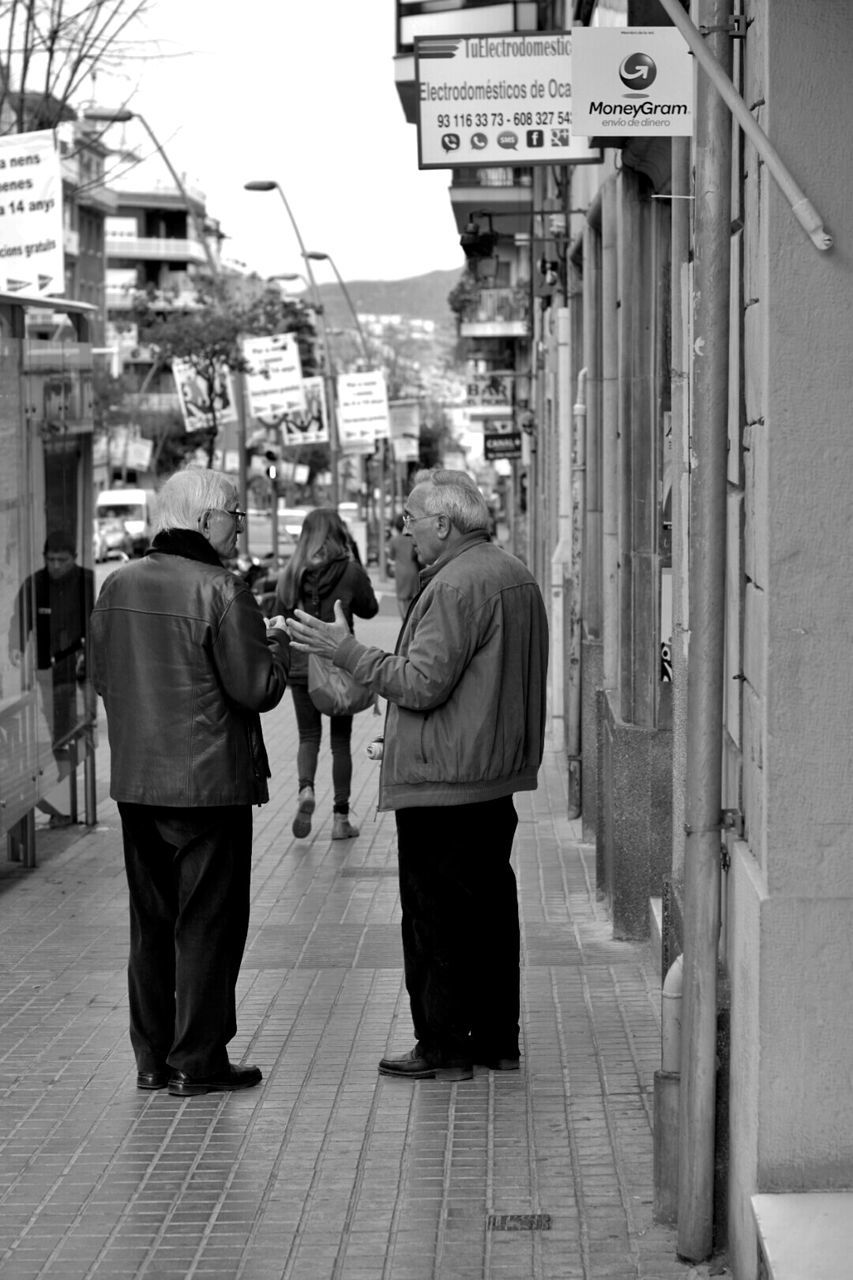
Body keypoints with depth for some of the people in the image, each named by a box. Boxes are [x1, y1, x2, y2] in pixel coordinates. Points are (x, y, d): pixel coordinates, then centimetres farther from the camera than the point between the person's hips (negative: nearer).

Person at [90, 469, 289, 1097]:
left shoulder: (118, 586, 5)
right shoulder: (222, 592, -16)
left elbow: (102, 677, 14)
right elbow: (257, 689, -15)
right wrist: (275, 644, 3)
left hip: (135, 781, 6)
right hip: (210, 782, -6)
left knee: (151, 922, 15)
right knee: (207, 924, 3)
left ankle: (153, 1057, 21)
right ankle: (197, 1061, 6)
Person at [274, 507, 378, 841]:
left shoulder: (290, 574, -2)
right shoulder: (349, 571, -10)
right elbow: (370, 609, 6)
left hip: (300, 667, 1)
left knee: (308, 736, 13)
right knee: (340, 740, 10)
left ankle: (305, 789, -15)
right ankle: (341, 817, 11)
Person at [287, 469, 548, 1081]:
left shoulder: (456, 586, -18)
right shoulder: (516, 575, 14)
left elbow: (423, 685, -21)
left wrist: (350, 652, -15)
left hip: (442, 779, -10)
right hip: (499, 775, 10)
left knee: (436, 915, -3)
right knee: (490, 904, 14)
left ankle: (444, 1048, 1)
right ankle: (497, 1038, 20)